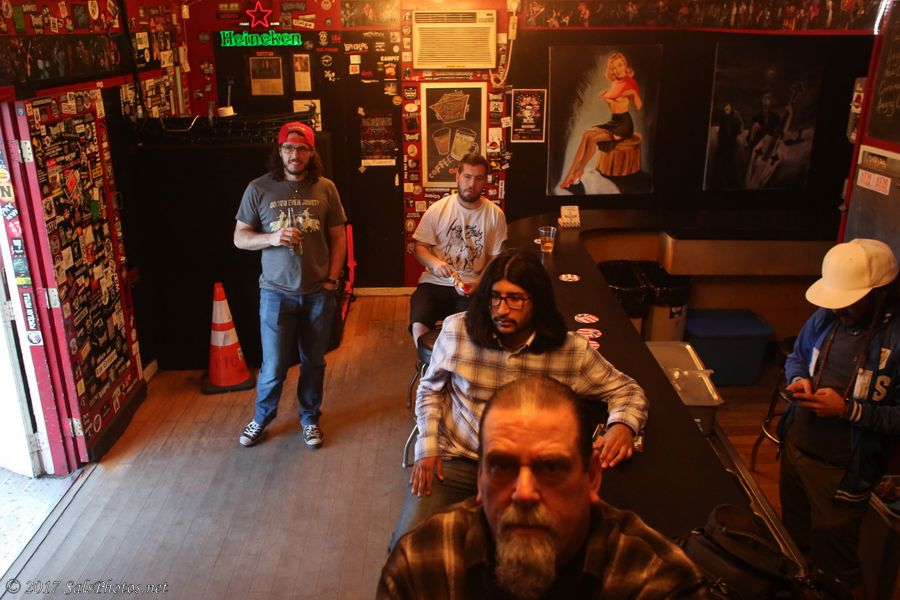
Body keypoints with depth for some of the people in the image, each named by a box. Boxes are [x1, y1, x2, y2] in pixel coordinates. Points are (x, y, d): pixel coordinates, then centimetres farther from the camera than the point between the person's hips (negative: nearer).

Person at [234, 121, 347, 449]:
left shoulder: (325, 188, -1)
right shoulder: (259, 188, -4)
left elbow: (338, 237, 5)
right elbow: (239, 237, -1)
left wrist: (332, 278, -3)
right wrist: (272, 238, -20)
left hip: (318, 292, 2)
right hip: (277, 292, -1)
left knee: (314, 361, 15)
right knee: (274, 366, 6)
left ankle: (310, 418, 36)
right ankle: (261, 417, 33)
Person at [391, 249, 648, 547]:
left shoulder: (571, 350, -9)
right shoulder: (456, 330, -7)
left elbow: (626, 390, 5)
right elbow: (430, 389, 9)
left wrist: (623, 424, -17)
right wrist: (428, 447, -3)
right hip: (454, 460, 0)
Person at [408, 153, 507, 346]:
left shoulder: (495, 214, 1)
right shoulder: (437, 209, 1)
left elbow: (495, 258, 4)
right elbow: (420, 247, 4)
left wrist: (479, 283, -13)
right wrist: (434, 263, -18)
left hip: (473, 287, 0)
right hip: (435, 283, 1)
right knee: (418, 326, -23)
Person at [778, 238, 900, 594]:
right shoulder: (826, 317, -5)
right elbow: (796, 358, 12)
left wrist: (848, 410, -26)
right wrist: (799, 380, -8)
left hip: (842, 471, -5)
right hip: (796, 447, 5)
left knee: (832, 561, 13)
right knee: (793, 537, 26)